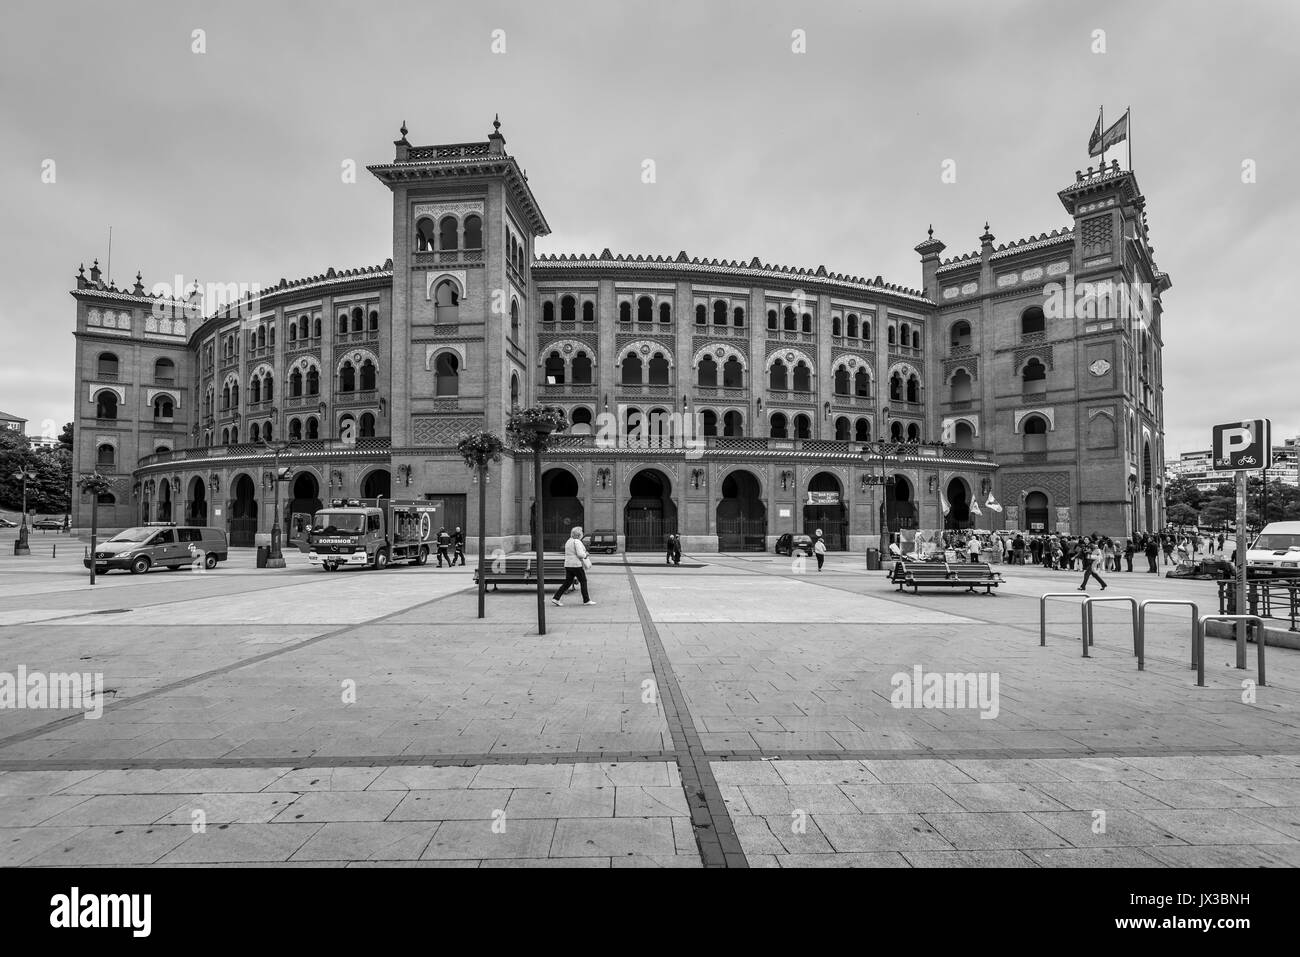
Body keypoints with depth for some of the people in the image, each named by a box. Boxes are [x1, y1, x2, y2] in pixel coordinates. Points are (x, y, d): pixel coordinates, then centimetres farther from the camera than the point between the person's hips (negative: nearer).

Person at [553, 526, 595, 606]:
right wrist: (586, 555, -2)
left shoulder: (568, 541, 14)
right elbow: (580, 554, -22)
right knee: (583, 582, 5)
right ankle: (586, 600, 12)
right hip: (576, 565, -8)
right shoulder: (577, 542, -14)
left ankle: (556, 599, 3)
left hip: (568, 565, 8)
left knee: (567, 583, 10)